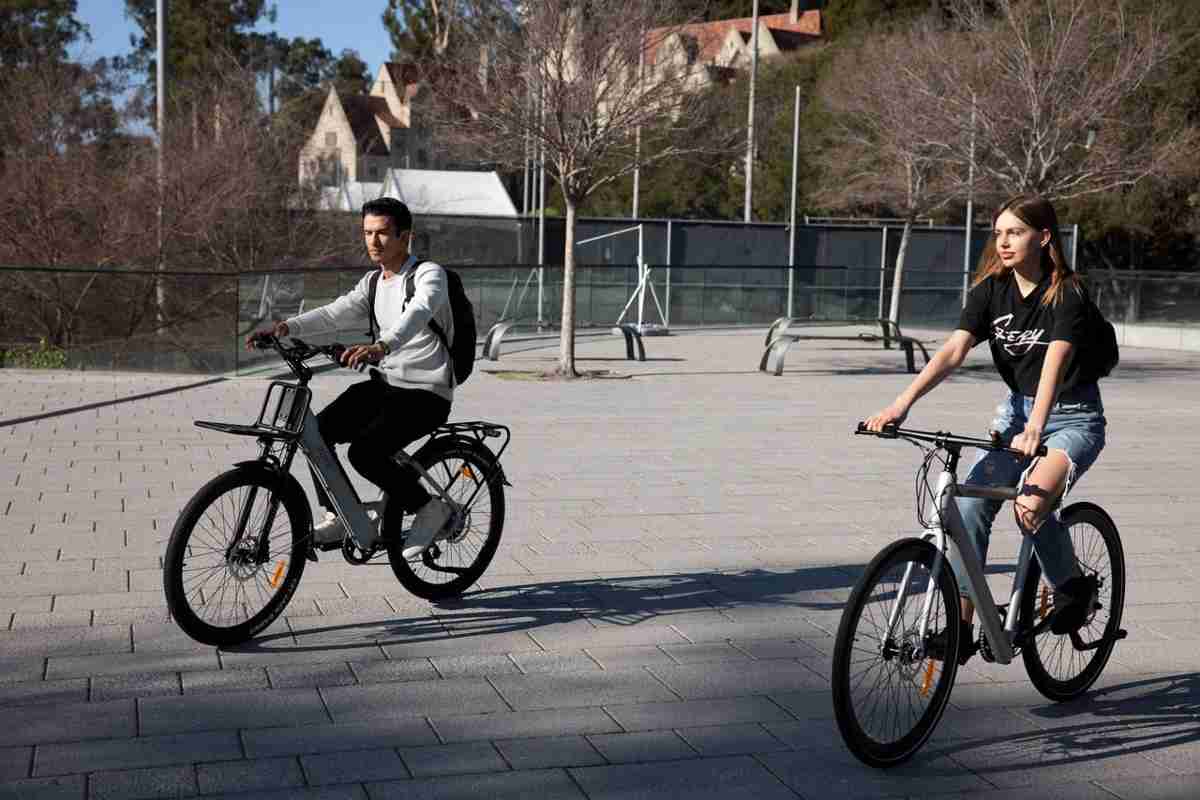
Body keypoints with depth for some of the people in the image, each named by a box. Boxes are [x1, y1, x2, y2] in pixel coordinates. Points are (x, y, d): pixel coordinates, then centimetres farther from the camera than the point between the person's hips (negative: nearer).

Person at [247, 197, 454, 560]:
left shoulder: (428, 275, -12)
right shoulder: (373, 282, 13)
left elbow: (417, 314, -33)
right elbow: (334, 313, 0)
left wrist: (380, 346, -53)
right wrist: (286, 327, -19)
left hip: (426, 393, -8)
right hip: (385, 383, 8)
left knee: (364, 452, -25)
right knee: (318, 430, -8)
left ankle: (429, 508, -5)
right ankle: (336, 519, 4)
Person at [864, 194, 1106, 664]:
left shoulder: (1066, 294, -17)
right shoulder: (991, 289, -3)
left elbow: (1055, 362, -32)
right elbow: (953, 351, -15)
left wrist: (1034, 430, -48)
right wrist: (902, 403, -29)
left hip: (1073, 417, -5)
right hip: (1017, 409, 5)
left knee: (1031, 504, -28)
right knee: (969, 504, -13)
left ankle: (1074, 587, 2)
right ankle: (960, 626, -6)